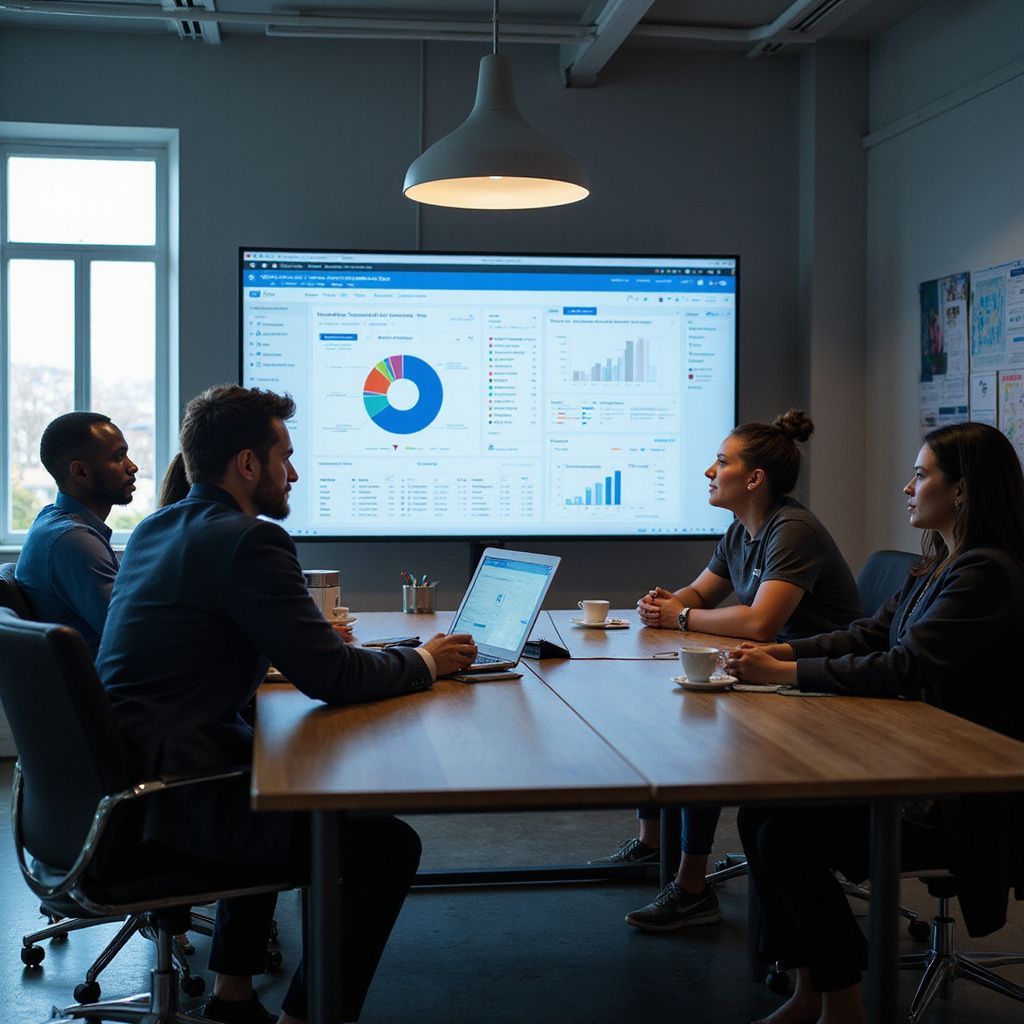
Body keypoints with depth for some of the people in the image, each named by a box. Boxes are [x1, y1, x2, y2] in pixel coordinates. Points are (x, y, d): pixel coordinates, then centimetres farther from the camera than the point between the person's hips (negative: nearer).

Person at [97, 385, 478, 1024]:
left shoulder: (155, 530, 13)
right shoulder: (249, 541, -15)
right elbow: (332, 678, -14)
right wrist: (424, 663, 3)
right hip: (168, 796, -10)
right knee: (390, 847, -6)